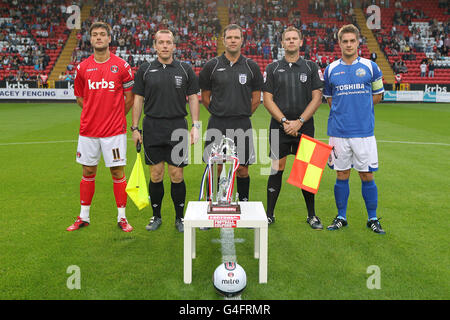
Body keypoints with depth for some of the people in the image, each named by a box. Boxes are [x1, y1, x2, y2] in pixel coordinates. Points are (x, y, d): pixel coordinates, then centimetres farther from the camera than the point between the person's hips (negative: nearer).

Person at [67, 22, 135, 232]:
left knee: (117, 171, 1)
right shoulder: (83, 67, 6)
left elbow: (130, 96, 4)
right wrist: (94, 113, 10)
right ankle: (84, 216, 23)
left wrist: (117, 116, 5)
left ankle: (122, 217, 13)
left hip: (114, 130, -3)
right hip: (88, 129, 3)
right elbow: (80, 97, 17)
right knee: (88, 171, 11)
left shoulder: (121, 66, -2)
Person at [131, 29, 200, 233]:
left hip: (177, 127, 0)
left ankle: (179, 217, 16)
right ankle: (156, 216, 20)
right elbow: (138, 100, 7)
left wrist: (195, 126, -1)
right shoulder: (145, 70, 6)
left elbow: (193, 98, 7)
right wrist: (135, 128, 3)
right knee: (156, 175, 5)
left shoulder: (185, 70, 6)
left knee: (177, 175, 1)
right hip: (152, 128, 1)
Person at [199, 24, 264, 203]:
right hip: (217, 125, 0)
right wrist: (219, 114, 8)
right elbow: (205, 97, 9)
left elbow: (256, 98, 11)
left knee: (242, 169, 5)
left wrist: (243, 115, 8)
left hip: (242, 125, 0)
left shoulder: (251, 66, 4)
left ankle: (244, 202, 21)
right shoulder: (212, 66, 2)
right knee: (215, 168, 4)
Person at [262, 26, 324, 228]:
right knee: (276, 169, 0)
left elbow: (317, 98, 1)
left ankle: (311, 215, 16)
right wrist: (284, 121, -10)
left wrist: (299, 121, -10)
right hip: (279, 127, 0)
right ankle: (269, 214, 11)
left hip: (305, 127, 1)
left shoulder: (311, 67, 7)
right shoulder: (272, 69, 7)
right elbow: (267, 99, 2)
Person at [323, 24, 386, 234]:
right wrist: (342, 111, 8)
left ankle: (372, 219, 17)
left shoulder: (370, 67, 3)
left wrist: (361, 107, 6)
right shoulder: (331, 70, 7)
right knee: (342, 175, 7)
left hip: (364, 130, -1)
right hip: (339, 131, 1)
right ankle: (341, 217, 20)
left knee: (367, 175, 3)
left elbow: (378, 95, 13)